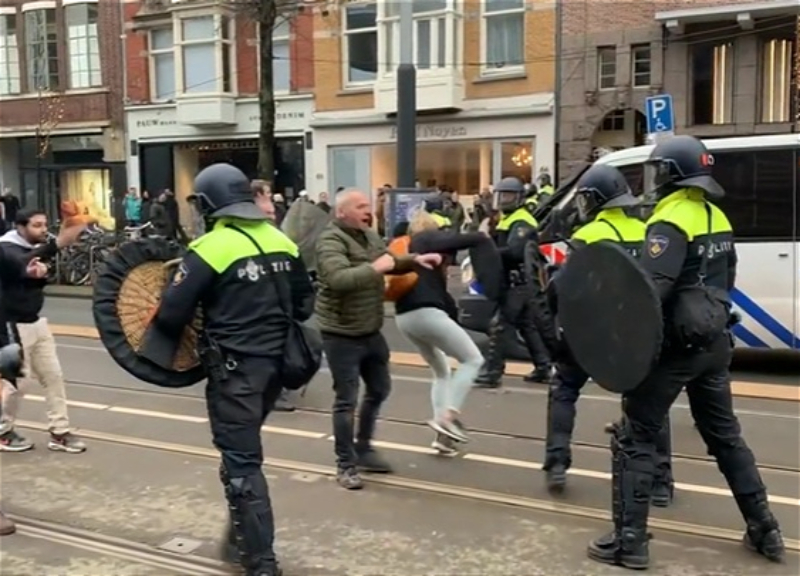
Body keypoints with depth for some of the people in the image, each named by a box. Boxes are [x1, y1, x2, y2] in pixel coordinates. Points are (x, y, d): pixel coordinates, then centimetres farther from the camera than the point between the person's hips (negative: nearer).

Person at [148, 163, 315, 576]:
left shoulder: (210, 248, -14)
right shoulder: (280, 241, 5)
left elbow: (173, 313, -14)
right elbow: (304, 303, 14)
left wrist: (161, 344, 6)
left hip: (234, 368, -7)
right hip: (275, 361, 7)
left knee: (241, 463, 2)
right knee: (242, 451, 23)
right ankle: (242, 536, 35)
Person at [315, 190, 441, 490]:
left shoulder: (369, 235, 8)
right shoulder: (330, 240, -19)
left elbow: (391, 261, 21)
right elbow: (338, 279, -36)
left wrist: (416, 260, 3)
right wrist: (375, 268, -30)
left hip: (371, 331, 9)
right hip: (342, 335, -9)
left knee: (379, 389, 21)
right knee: (346, 400, 1)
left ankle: (363, 448, 38)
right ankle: (345, 464, 15)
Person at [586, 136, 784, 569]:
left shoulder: (671, 222, -17)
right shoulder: (716, 218, 10)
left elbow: (650, 289, -29)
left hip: (675, 345, -8)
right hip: (714, 341, 9)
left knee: (635, 438, 0)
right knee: (725, 435, 20)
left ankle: (629, 542, 2)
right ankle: (764, 530, 28)